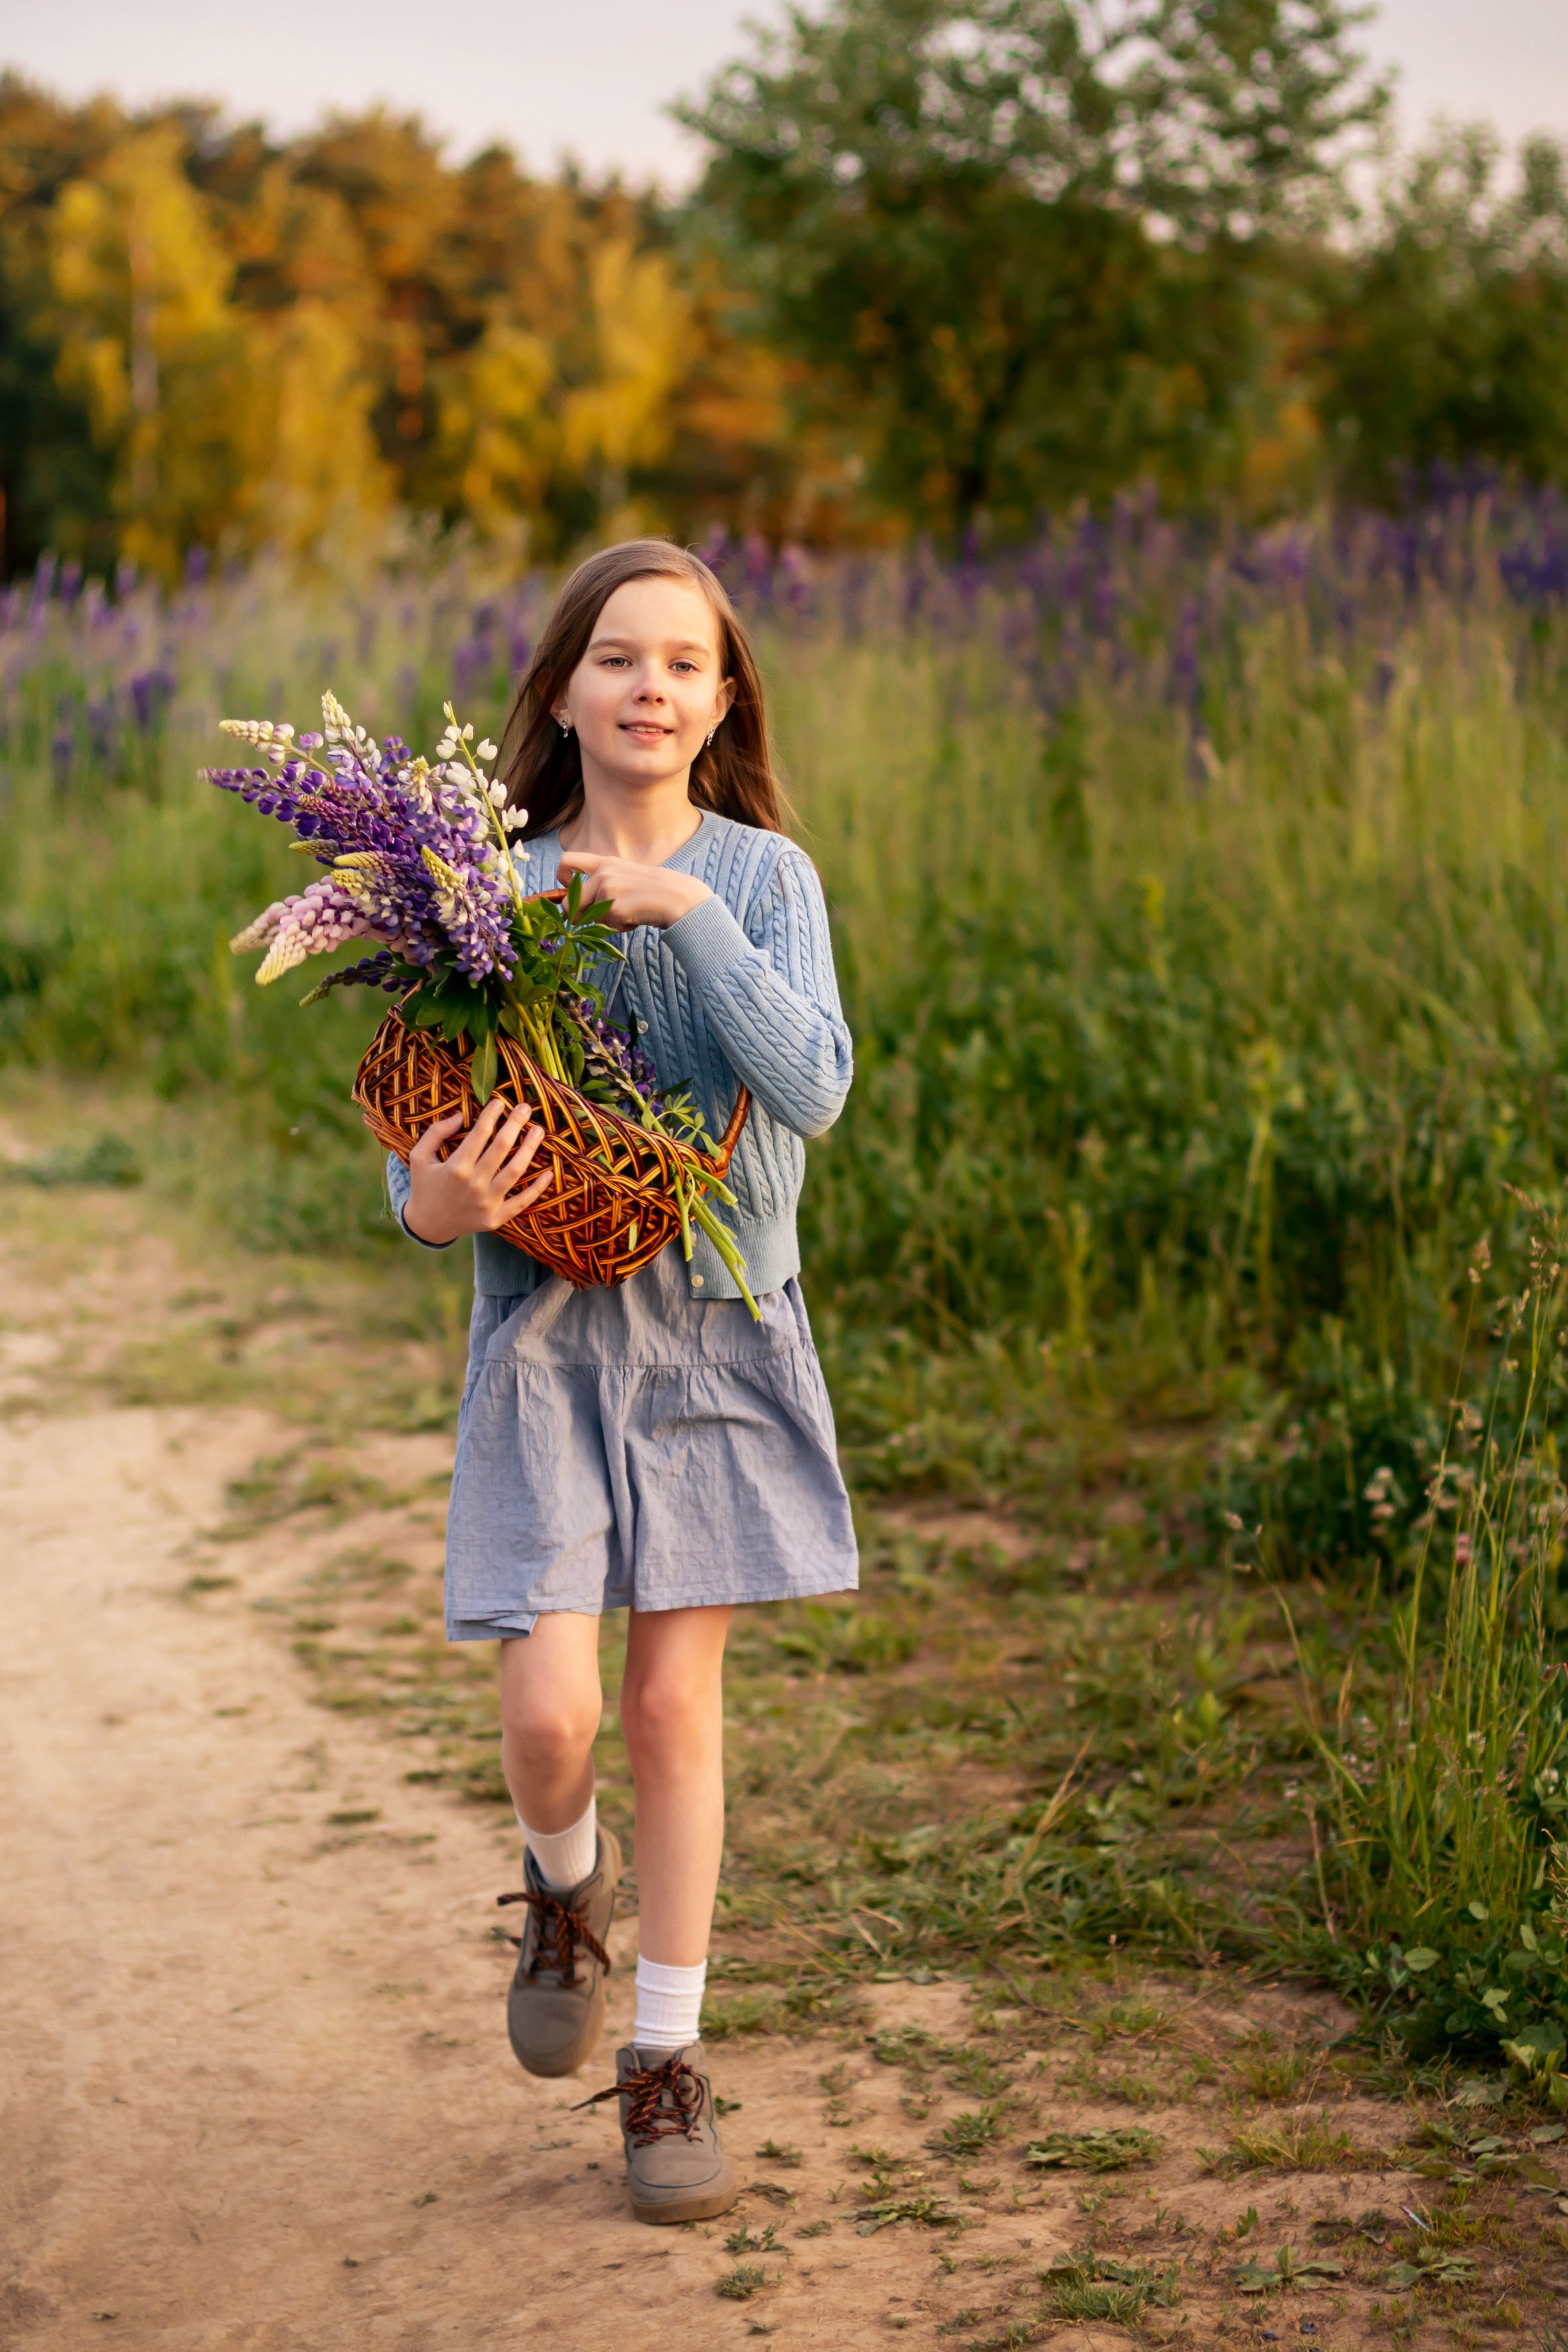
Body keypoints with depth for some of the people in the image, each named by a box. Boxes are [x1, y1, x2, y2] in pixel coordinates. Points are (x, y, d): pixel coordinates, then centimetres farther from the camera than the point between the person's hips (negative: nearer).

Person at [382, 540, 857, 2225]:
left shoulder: (761, 876, -1)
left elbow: (812, 1090, -15)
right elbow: (420, 1129, 2)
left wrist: (688, 914, -21)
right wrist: (433, 1204, -20)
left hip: (718, 1328, 0)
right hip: (544, 1334, 0)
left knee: (673, 1701, 4)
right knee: (549, 1713, -8)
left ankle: (666, 2065, 18)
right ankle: (564, 1883, 29)